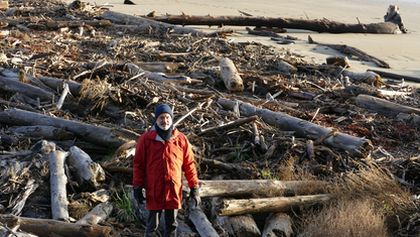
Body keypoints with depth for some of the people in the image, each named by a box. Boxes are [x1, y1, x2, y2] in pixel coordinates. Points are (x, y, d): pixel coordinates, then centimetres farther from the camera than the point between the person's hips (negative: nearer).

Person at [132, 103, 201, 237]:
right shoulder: (146, 139, -3)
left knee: (171, 224, 12)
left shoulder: (181, 139, 1)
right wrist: (137, 187, -2)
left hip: (174, 190, 2)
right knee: (152, 224, 9)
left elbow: (189, 165, 5)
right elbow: (138, 164, 1)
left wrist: (194, 188, 4)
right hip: (154, 190, -1)